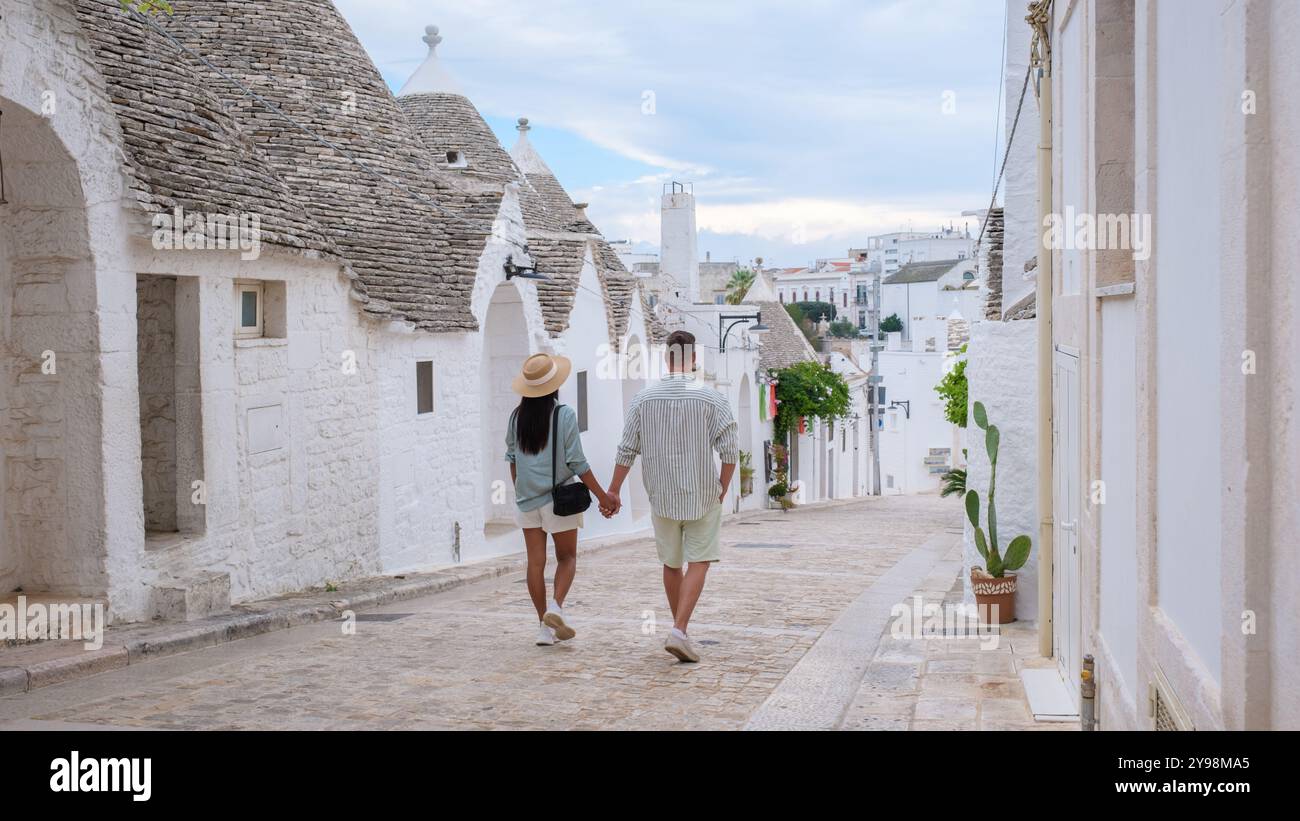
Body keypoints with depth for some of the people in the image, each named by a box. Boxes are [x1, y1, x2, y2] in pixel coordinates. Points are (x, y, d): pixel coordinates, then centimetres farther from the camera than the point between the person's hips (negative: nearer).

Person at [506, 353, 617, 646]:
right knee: (567, 557, 11)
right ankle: (555, 606, -11)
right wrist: (602, 495, -6)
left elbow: (512, 459, 11)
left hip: (527, 498, 4)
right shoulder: (564, 415, -11)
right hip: (558, 498, -4)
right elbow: (576, 462, -12)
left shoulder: (517, 417, 3)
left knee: (536, 562, 7)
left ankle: (544, 626, 9)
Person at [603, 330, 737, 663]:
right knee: (698, 563, 2)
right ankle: (679, 631, -12)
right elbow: (728, 451, -10)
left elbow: (627, 451, -1)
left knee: (671, 564, 16)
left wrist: (612, 492, 8)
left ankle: (680, 630, 27)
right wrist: (722, 490, 4)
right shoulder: (711, 397, -8)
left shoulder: (643, 398, -3)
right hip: (702, 495, -3)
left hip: (662, 497, 3)